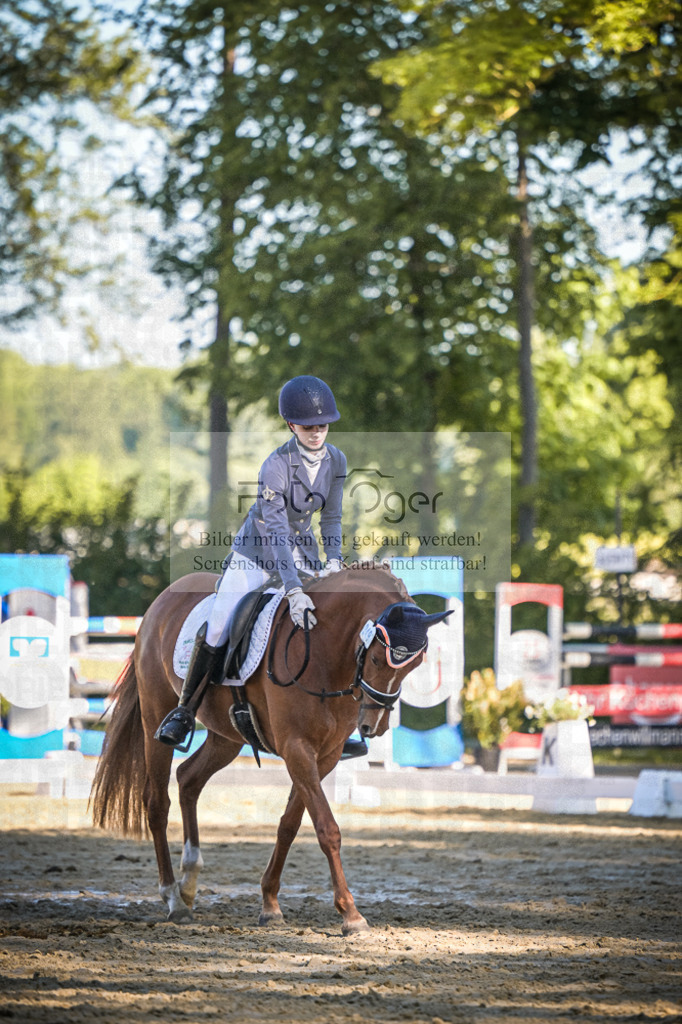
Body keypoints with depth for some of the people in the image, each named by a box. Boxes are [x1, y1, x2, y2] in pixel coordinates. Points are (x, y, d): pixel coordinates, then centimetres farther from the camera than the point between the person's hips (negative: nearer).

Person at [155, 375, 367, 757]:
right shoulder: (276, 466, -27)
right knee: (217, 631, -14)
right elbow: (275, 532, -33)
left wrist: (333, 560, -15)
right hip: (256, 551, -5)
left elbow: (331, 516, 2)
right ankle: (185, 711, 4)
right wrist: (293, 589, -42)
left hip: (301, 548, 5)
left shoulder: (336, 460, -9)